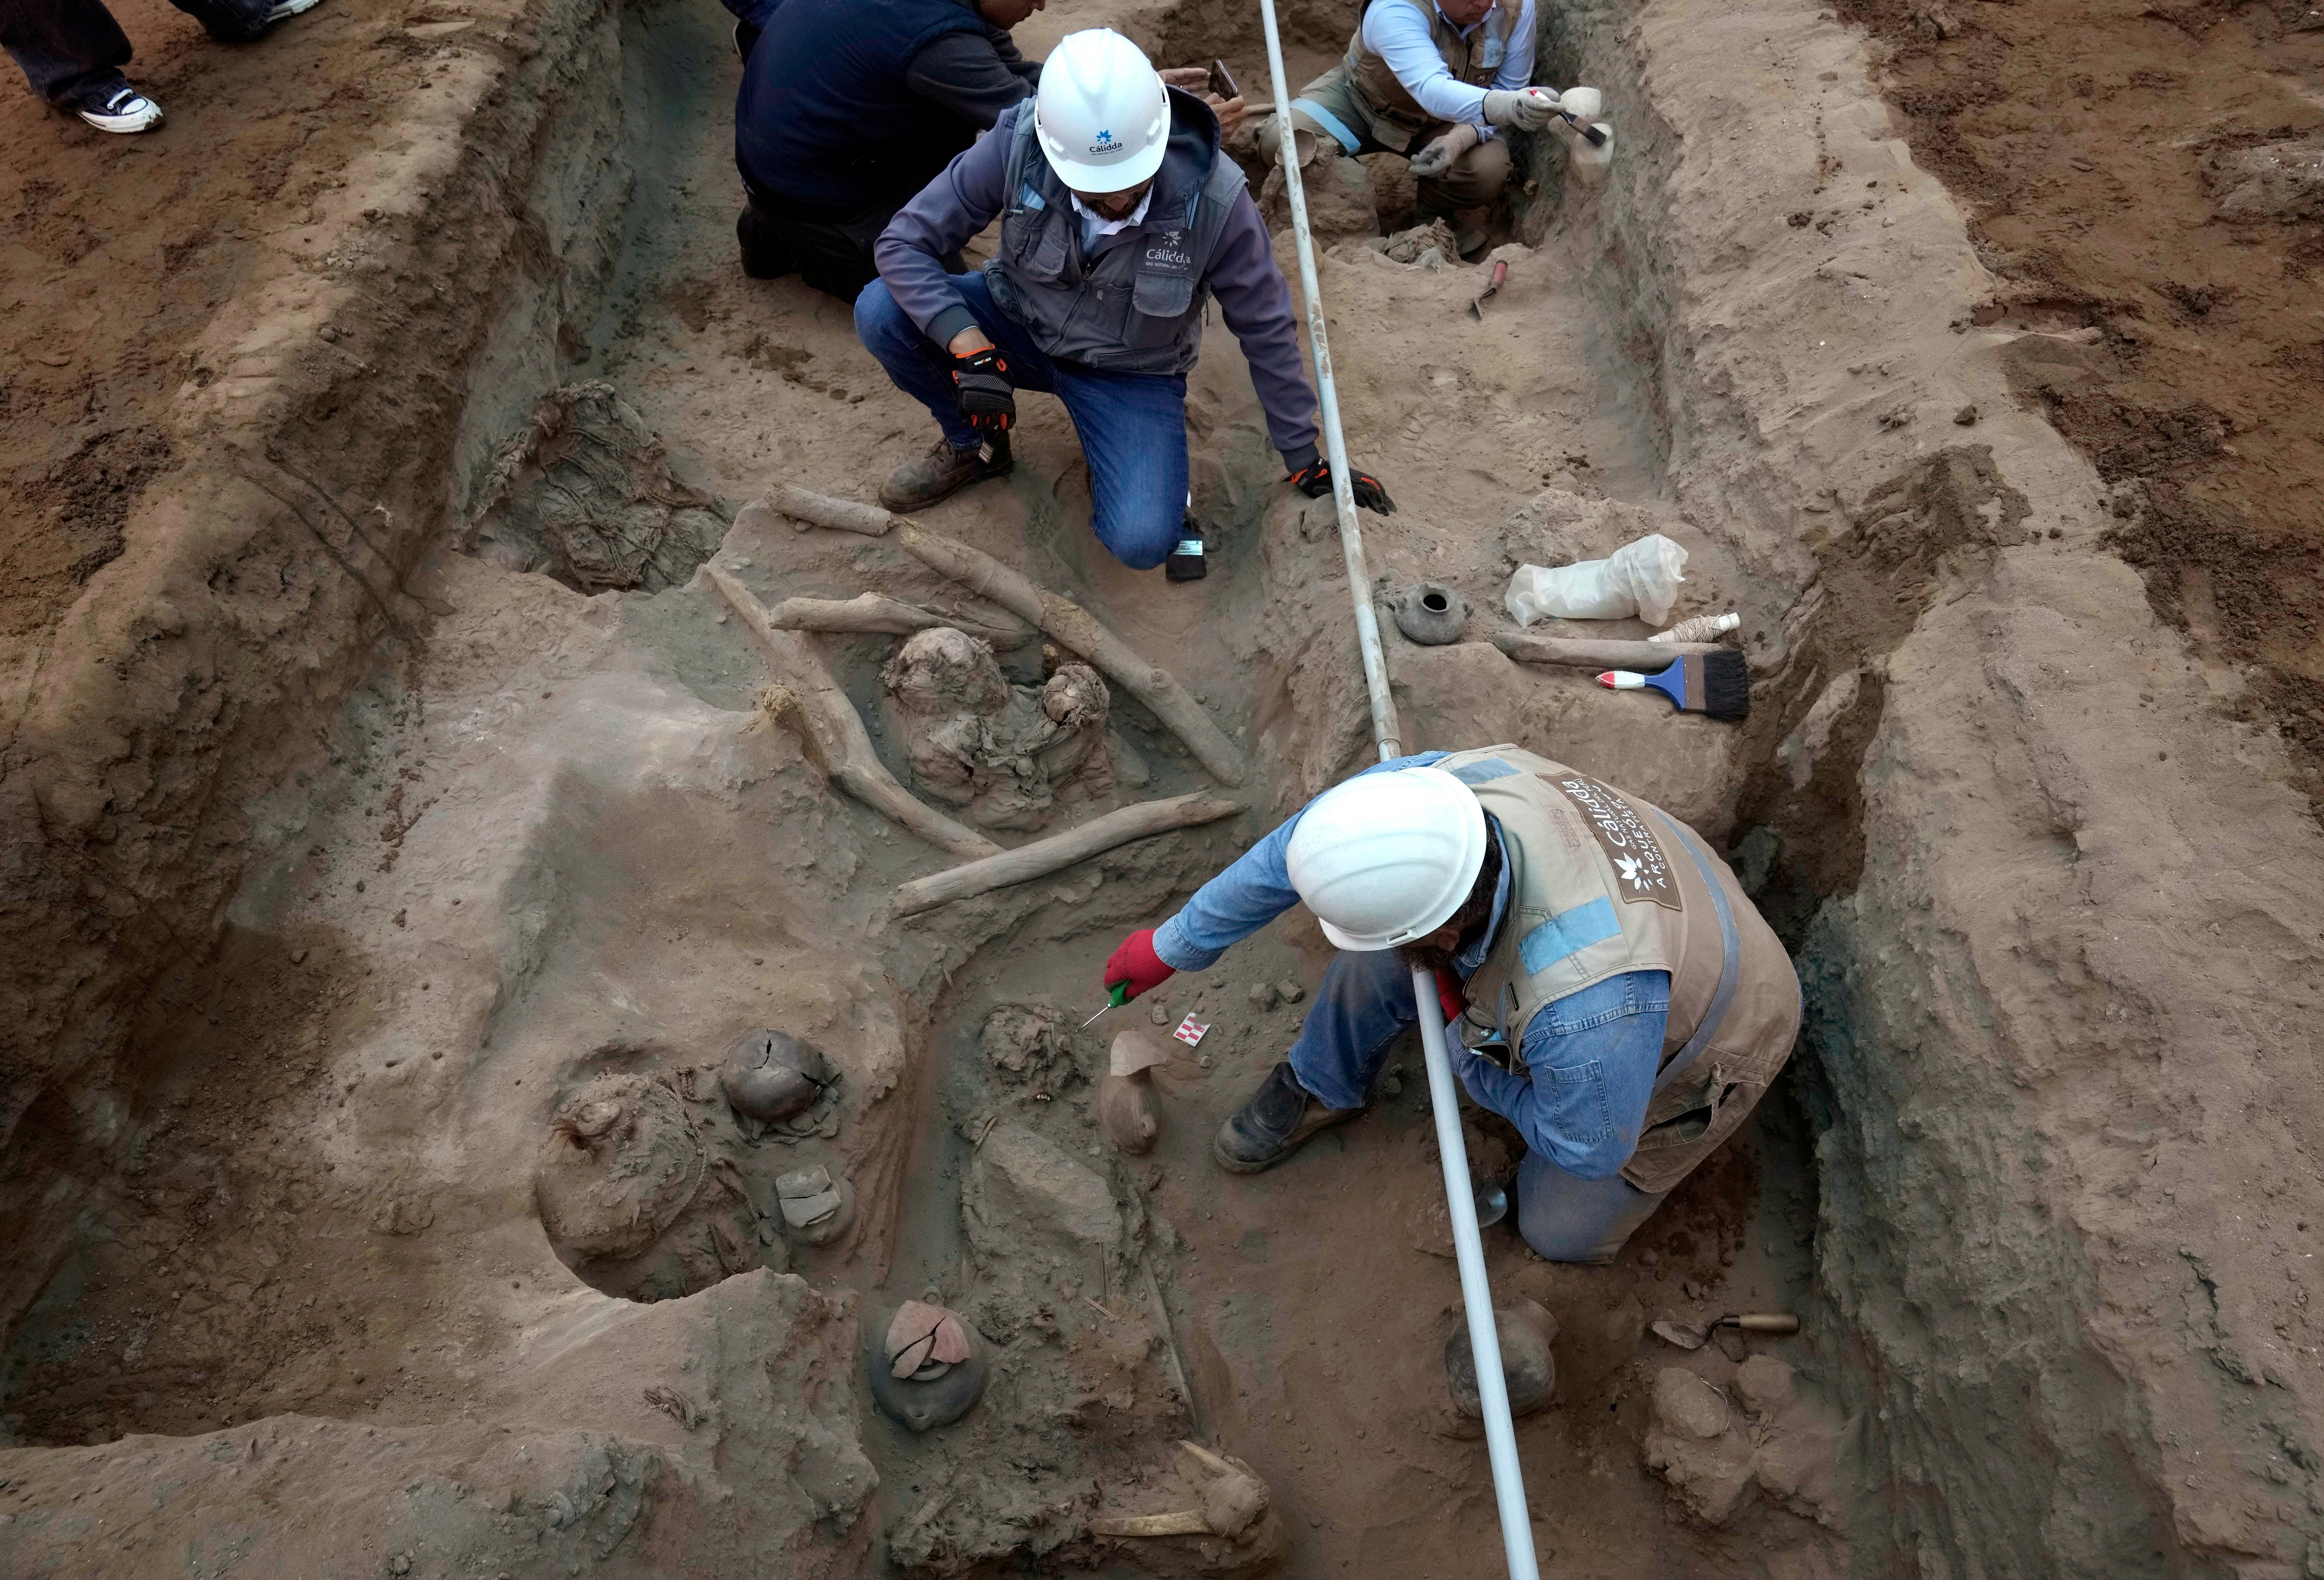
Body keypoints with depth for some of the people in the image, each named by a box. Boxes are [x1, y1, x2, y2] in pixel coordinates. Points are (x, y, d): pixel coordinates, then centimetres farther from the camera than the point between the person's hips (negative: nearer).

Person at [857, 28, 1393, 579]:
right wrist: (969, 346, -35)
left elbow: (1267, 332, -13)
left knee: (1143, 542, -27)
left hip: (1132, 375, -2)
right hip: (1019, 329, 3)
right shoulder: (1016, 145, -25)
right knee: (882, 312, -24)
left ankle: (1123, 464, 10)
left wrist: (1306, 462, -6)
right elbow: (902, 243, -19)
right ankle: (973, 446, 4)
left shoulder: (1215, 201, -27)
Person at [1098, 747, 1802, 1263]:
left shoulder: (1586, 1009, -49)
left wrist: (1468, 1046, -16)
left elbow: (1590, 1149, -27)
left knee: (1560, 1231, 6)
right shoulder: (1446, 781, -34)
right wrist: (1174, 945, -5)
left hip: (1690, 1053, -4)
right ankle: (1322, 1088, 21)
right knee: (1380, 954, -10)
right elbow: (1291, 853, -17)